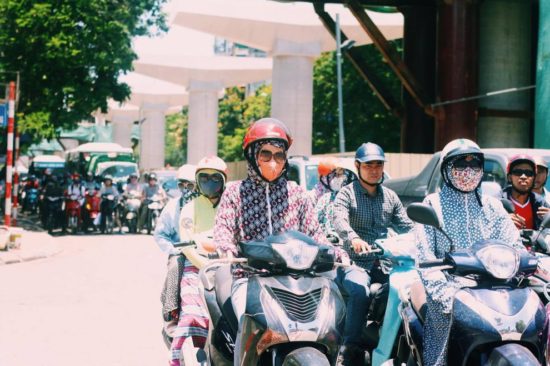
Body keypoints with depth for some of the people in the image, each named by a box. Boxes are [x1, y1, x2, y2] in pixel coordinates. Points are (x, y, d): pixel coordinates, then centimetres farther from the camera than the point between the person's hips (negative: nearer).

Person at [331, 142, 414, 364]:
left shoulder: (390, 196, 19)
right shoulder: (346, 194, 3)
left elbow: (406, 226, 10)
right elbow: (339, 220, -18)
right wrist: (354, 238, -39)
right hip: (354, 263, -4)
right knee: (360, 290, -34)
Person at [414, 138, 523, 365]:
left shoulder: (492, 206, 19)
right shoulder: (433, 204, 8)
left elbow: (514, 246, 8)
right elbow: (424, 255, -3)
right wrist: (442, 291, -17)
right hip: (449, 285, -3)